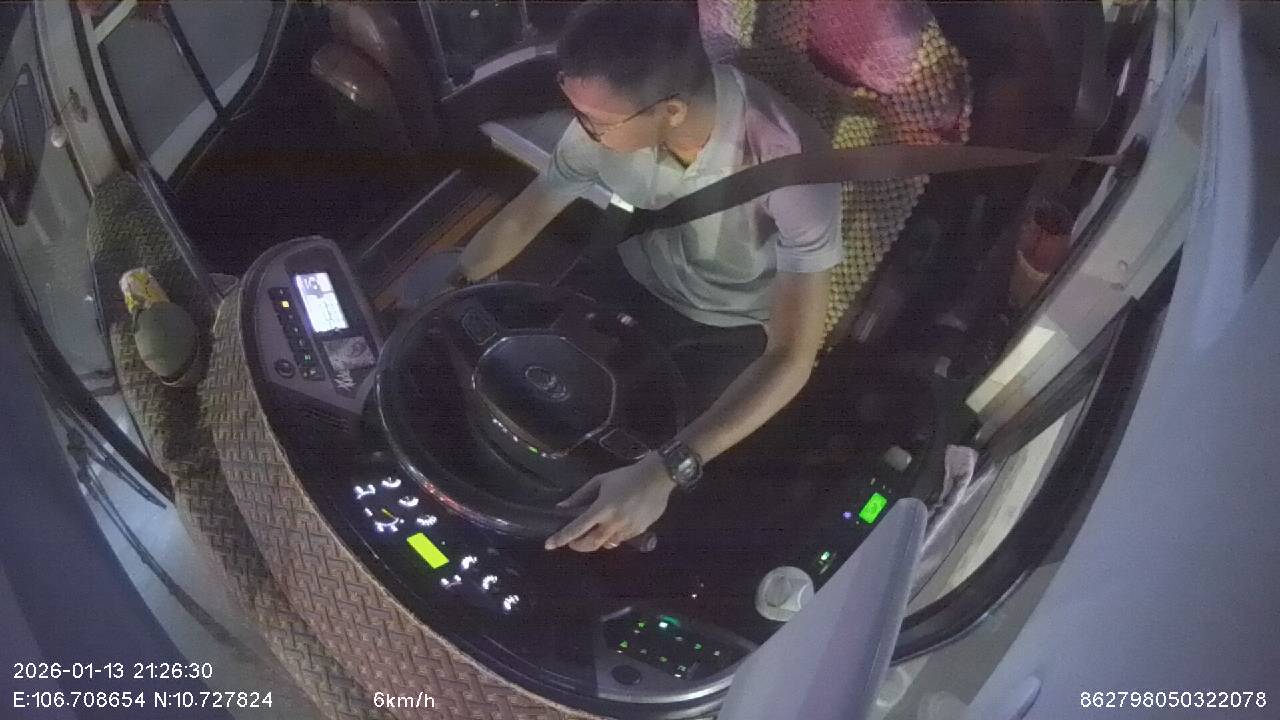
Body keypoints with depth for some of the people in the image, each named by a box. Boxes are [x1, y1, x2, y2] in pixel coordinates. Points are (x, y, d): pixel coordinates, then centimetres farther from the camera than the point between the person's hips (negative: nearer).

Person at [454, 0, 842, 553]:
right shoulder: (607, 120, -26)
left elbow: (792, 356, -41)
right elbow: (521, 220, -7)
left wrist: (666, 470, -52)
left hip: (735, 331, -4)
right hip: (639, 281, 4)